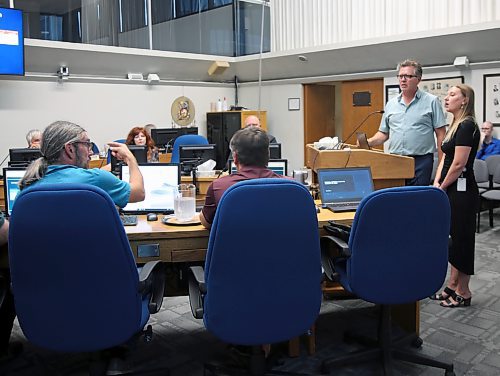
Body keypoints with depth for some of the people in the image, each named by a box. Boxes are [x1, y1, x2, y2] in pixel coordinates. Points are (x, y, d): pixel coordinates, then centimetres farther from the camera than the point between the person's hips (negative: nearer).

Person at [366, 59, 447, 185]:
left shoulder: (431, 101, 2)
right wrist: (368, 142, -2)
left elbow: (441, 134, -1)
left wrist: (442, 164, -7)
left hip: (421, 161, -3)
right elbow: (384, 133, 18)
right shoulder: (391, 104, 14)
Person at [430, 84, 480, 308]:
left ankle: (463, 293, 11)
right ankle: (452, 286, 24)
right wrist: (437, 183, 1)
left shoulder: (467, 126, -15)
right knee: (453, 237, 14)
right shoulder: (455, 125, 15)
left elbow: (459, 164, -19)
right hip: (450, 189, 9)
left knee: (461, 238, 0)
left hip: (461, 190, -9)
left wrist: (442, 188, -9)